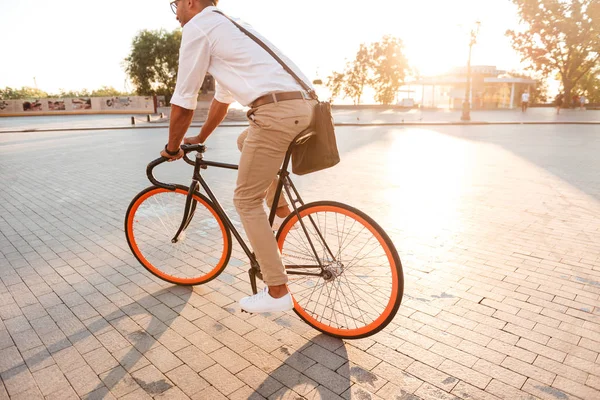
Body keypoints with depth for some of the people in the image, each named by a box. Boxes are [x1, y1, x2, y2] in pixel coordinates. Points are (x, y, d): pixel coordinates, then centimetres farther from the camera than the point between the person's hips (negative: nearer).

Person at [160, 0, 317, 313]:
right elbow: (222, 98, 37)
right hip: (304, 103, 9)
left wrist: (172, 148, 18)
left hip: (277, 110, -9)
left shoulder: (197, 27, 4)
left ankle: (277, 292, 6)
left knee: (246, 200, 2)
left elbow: (183, 103, 3)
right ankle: (280, 207, 32)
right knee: (245, 141, 35)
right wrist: (200, 139, 43)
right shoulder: (227, 26, 32)